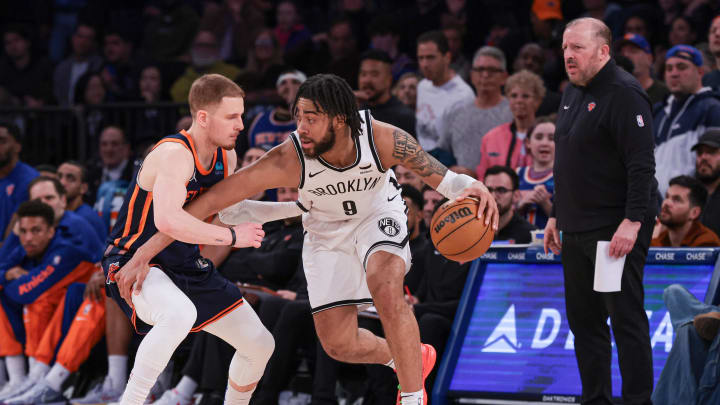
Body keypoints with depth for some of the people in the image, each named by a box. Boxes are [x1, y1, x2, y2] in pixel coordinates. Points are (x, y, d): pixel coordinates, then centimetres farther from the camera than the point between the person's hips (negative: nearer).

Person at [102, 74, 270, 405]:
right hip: (135, 263, -9)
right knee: (181, 314, -42)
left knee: (260, 345, 7)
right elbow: (167, 220, -41)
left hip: (185, 266, 9)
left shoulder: (226, 157, 3)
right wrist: (232, 236, -33)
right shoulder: (174, 154, -25)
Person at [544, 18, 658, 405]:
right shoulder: (572, 93, 16)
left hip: (617, 230, -9)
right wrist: (557, 214, 23)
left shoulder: (623, 93, -14)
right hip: (577, 229, 9)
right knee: (583, 319, 12)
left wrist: (632, 221, -25)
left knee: (626, 318, -7)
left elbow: (641, 164, -20)